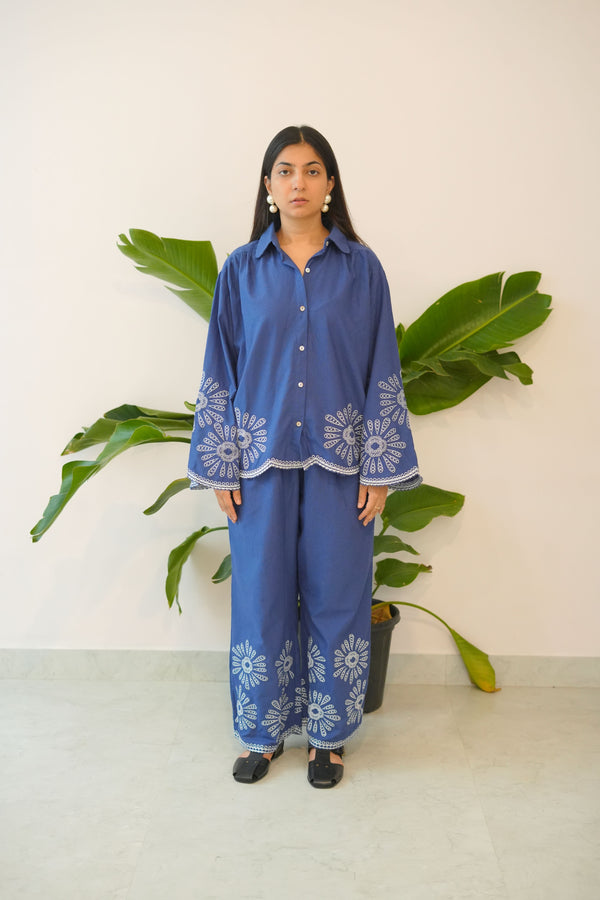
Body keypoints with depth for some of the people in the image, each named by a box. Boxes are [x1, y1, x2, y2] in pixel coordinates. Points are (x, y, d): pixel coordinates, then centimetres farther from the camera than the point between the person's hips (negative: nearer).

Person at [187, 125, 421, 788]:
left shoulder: (361, 268, 3)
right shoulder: (241, 269, 5)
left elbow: (382, 373, 1)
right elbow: (220, 373, 4)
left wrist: (379, 469, -4)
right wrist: (220, 467, -1)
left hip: (338, 459, 0)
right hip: (262, 459, 1)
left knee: (336, 595, 7)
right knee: (261, 596, 8)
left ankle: (328, 735, 27)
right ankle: (262, 733, 28)